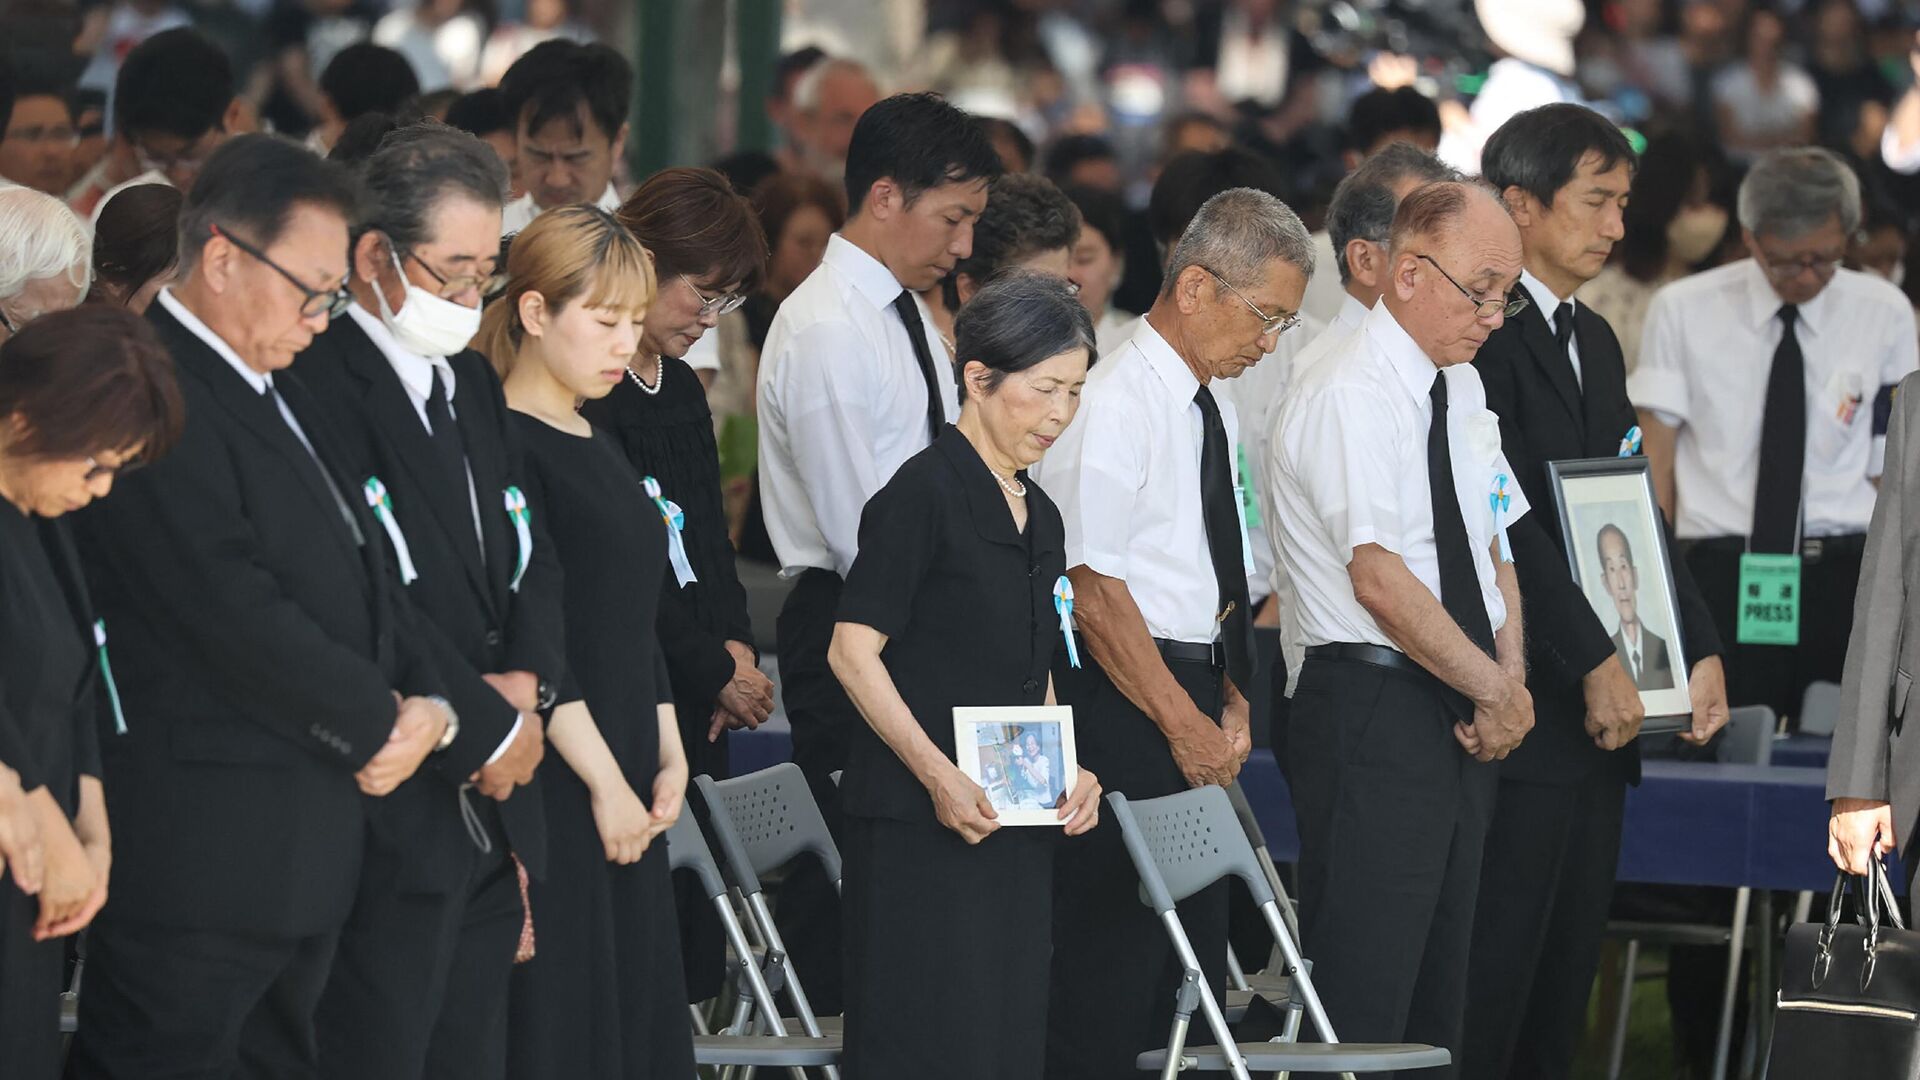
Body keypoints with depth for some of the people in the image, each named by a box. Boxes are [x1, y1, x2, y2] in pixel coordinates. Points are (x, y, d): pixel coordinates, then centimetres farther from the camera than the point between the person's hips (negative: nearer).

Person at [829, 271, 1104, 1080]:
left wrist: (1068, 772, 8)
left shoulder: (1038, 516, 16)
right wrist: (936, 773, -20)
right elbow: (853, 651, -13)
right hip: (917, 827, -8)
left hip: (1014, 830, 8)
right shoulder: (924, 492, -9)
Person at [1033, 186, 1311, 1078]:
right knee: (1111, 969, -9)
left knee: (1193, 960, 10)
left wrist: (1232, 703, 9)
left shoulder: (1211, 407, 13)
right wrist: (1183, 722, -15)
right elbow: (1095, 592, -18)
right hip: (1124, 704, -9)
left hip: (1194, 697, 9)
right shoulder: (1116, 404, -15)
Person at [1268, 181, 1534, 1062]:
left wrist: (1511, 679, 0)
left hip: (1461, 721, 9)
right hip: (1373, 714, -9)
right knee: (1363, 994, -10)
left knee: (1439, 986, 11)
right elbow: (1382, 582, -21)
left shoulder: (1461, 387, 13)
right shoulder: (1347, 397, -15)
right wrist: (1494, 689, -14)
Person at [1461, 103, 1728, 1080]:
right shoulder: (1483, 333, -11)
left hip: (1604, 710, 9)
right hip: (1525, 706, -9)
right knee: (1497, 960, -8)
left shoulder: (1594, 340, 19)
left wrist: (1700, 649, 7)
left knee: (1566, 972, 9)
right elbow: (1504, 517, -18)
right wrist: (1595, 662, -19)